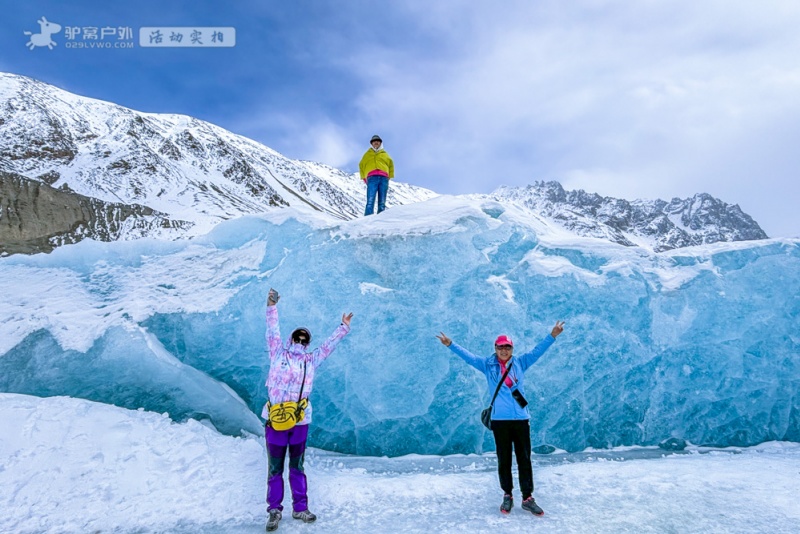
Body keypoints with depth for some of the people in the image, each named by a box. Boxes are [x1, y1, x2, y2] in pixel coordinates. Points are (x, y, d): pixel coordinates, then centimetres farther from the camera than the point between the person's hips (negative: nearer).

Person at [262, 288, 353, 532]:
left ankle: (300, 508, 25)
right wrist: (272, 307, -10)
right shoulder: (278, 354, 5)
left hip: (300, 421, 3)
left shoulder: (311, 360, 11)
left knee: (297, 467, 15)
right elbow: (273, 331, -2)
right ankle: (274, 510, 18)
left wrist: (344, 327, 13)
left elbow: (329, 344, 15)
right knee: (275, 468, 6)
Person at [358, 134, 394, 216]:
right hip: (372, 178, -2)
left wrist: (389, 177, 10)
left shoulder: (384, 154, 27)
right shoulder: (367, 154, 25)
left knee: (382, 203, -6)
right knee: (370, 201, -18)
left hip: (383, 178, 2)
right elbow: (361, 165, 22)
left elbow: (391, 165, 24)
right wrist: (364, 178, 8)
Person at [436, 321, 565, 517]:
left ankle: (527, 498, 16)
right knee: (504, 460, 9)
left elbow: (537, 350, 4)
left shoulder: (520, 363, 5)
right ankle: (507, 496, 22)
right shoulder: (488, 365, 3)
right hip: (500, 420, -1)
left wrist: (552, 335, -4)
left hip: (521, 419, 1)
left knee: (524, 459, 6)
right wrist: (450, 344, -2)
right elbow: (468, 356, 3)